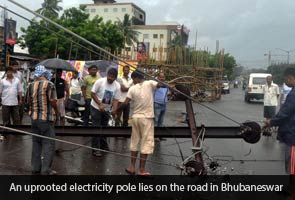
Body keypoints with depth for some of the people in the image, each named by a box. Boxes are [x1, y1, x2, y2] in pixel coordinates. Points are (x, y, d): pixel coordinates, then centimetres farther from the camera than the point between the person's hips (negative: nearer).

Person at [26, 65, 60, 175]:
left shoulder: (31, 85, 7)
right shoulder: (49, 84, -10)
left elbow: (28, 102, 11)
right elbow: (53, 101, -13)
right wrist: (57, 112, 3)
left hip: (34, 118, 6)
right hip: (46, 118, -6)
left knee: (36, 143, 15)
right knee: (48, 143, 1)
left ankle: (35, 167, 21)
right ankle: (46, 169, 0)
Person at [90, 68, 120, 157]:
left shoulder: (117, 86, -8)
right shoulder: (100, 81, -17)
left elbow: (115, 100, -7)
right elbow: (92, 94, -13)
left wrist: (114, 111, -22)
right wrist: (100, 104, -21)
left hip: (106, 109, 4)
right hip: (96, 108, -4)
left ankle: (103, 146, 31)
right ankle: (95, 149, -1)